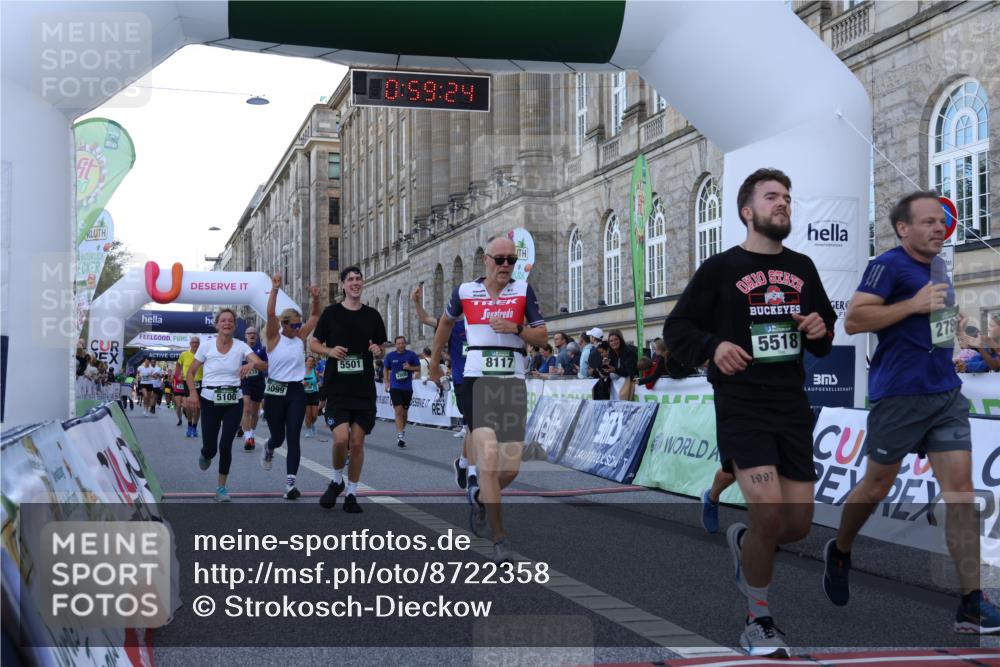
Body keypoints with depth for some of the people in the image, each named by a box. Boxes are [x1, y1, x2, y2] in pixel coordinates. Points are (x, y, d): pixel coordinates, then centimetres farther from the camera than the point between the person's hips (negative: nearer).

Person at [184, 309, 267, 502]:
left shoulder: (241, 346, -2)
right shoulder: (207, 345, -2)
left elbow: (263, 365, -13)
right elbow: (190, 372, 5)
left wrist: (252, 364, -35)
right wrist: (193, 393, -11)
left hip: (233, 401, 0)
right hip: (210, 400, 0)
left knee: (225, 446, -6)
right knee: (210, 448, 0)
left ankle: (222, 488, 12)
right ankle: (205, 455, 40)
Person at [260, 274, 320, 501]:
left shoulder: (301, 337, 6)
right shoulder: (274, 338, -4)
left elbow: (315, 316, 7)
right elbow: (270, 314, -18)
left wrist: (316, 299, -11)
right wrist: (275, 290, -27)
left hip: (296, 391, 2)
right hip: (275, 391, -2)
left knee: (293, 438, -7)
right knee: (278, 437, 10)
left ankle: (290, 483, -8)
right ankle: (268, 449, 49)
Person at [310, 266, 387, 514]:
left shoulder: (372, 315, 8)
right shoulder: (331, 313, 2)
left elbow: (381, 347, 18)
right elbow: (313, 344, 8)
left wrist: (377, 350, -5)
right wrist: (330, 351, -12)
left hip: (364, 389, 2)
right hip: (337, 388, -2)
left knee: (357, 442, 3)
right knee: (341, 438, -15)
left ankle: (351, 494, 16)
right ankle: (337, 481, 12)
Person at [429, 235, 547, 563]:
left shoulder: (523, 290, 4)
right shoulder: (465, 291, 5)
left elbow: (542, 336, 4)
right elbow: (446, 321, 24)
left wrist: (515, 328, -14)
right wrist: (434, 361, 29)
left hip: (513, 382, 2)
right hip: (477, 380, -2)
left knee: (511, 467, 0)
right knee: (489, 456, -17)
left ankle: (479, 495, 35)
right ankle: (500, 538, -6)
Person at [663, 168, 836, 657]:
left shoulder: (802, 268, 11)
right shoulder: (720, 268, -3)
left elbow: (826, 335, 21)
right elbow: (676, 328, 0)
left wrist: (821, 332, -2)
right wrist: (713, 346, -18)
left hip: (793, 408, 5)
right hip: (741, 407, -5)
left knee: (798, 525, 6)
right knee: (768, 511, -18)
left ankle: (742, 541, 41)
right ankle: (758, 623, 3)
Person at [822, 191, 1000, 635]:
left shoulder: (938, 266, 15)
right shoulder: (889, 265, -10)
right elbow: (853, 320, -18)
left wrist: (952, 320, 14)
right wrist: (915, 305, -21)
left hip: (947, 394, 7)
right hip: (900, 395, -7)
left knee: (960, 488, -3)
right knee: (878, 485, 7)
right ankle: (839, 553, 35)